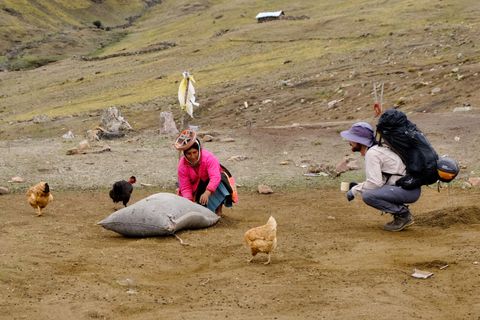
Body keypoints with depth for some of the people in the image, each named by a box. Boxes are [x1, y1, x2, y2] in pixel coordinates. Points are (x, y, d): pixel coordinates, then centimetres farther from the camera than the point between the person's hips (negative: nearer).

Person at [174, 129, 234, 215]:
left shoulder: (208, 157, -34)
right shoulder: (182, 165, -24)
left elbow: (215, 177, -47)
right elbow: (185, 187, -22)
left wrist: (207, 193, -63)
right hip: (196, 187, 3)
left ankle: (218, 209, -10)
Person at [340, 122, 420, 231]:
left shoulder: (372, 153, -13)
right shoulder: (378, 148, 17)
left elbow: (375, 183, -19)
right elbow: (378, 179, 22)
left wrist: (354, 190, -7)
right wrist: (358, 186, 15)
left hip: (408, 190, -10)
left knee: (368, 195, -21)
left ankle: (403, 215, -9)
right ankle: (401, 211, 11)